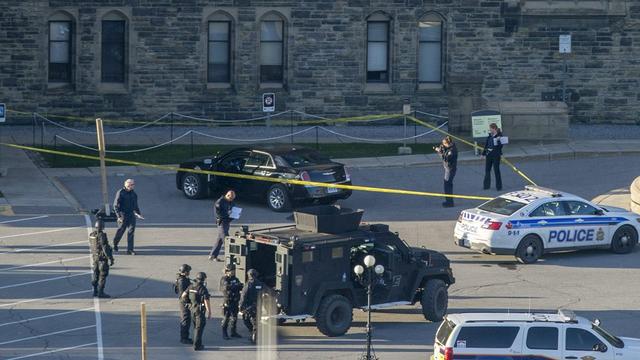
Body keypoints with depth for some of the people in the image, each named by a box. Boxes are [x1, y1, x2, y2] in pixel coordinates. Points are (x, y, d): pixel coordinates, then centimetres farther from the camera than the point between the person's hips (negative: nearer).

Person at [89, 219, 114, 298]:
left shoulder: (91, 235, 5)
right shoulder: (101, 235, -20)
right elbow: (105, 248, -22)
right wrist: (110, 258, -18)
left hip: (94, 257, 8)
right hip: (102, 258, -8)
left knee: (95, 275, 15)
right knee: (102, 275, -2)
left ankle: (95, 291, 20)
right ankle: (100, 292, -3)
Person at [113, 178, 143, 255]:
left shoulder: (133, 194, 9)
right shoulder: (120, 193, -10)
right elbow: (115, 205, -11)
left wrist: (138, 213, 13)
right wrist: (119, 216, -17)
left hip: (131, 215, 5)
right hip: (123, 215, -5)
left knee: (131, 231, -3)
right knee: (120, 231, 7)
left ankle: (130, 249, -2)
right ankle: (115, 243, 35)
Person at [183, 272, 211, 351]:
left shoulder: (191, 287, 1)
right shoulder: (203, 289, -17)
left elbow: (183, 295, 8)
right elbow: (206, 302, -18)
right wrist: (209, 313, -12)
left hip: (192, 309, 7)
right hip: (200, 310, -7)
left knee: (196, 327, 19)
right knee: (199, 328, -1)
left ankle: (198, 344, 27)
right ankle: (197, 346, -1)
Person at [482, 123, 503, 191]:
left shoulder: (499, 136, -8)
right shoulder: (490, 135, 10)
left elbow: (500, 146, -12)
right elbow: (486, 144, 15)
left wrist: (498, 141, -29)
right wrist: (484, 153, 14)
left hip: (496, 155, -6)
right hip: (488, 154, 6)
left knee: (496, 170, -2)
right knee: (487, 170, 10)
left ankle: (499, 186, 6)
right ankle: (487, 186, 19)